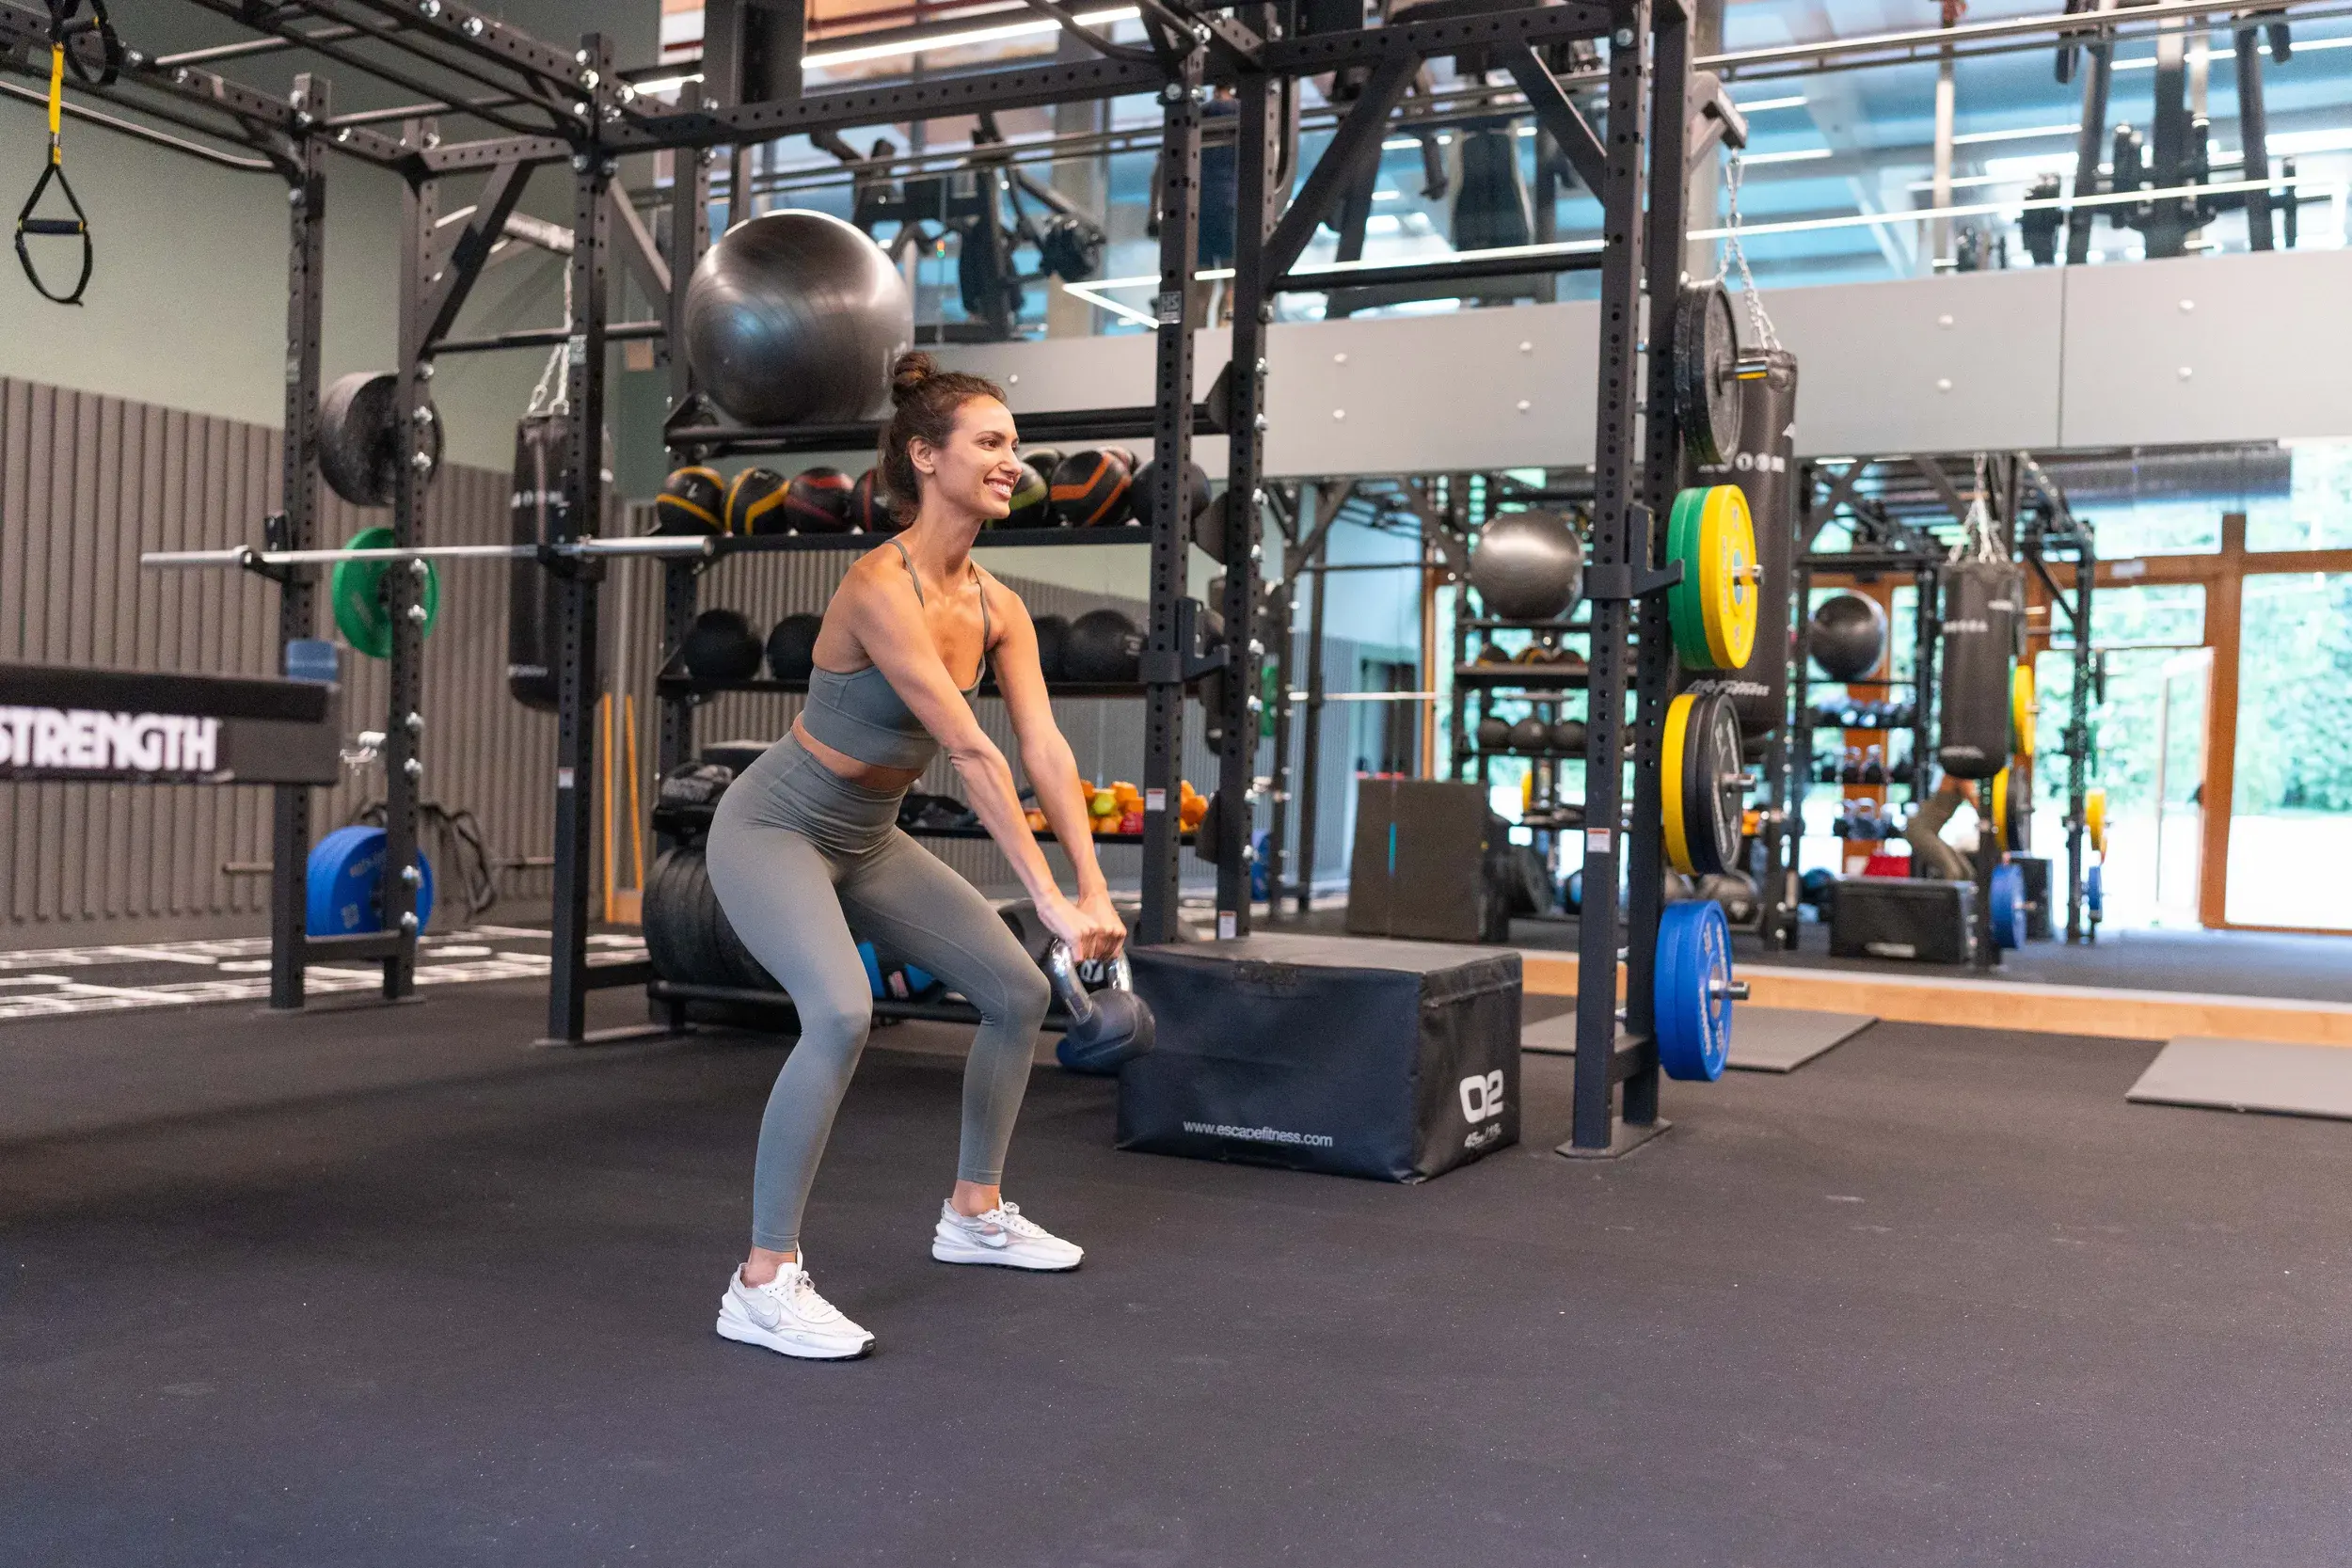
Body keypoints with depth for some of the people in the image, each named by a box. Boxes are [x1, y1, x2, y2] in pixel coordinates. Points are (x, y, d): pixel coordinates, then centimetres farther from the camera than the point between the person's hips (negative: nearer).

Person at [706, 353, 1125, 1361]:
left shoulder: (995, 607, -3)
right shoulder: (882, 587, -28)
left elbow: (1046, 749, -9)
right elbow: (972, 753, -32)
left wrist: (1095, 888, -17)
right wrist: (1048, 898, -34)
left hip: (868, 840, 9)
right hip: (774, 828, -9)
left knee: (1019, 991, 11)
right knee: (840, 1014, -32)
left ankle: (975, 1213, 29)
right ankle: (764, 1284, -20)